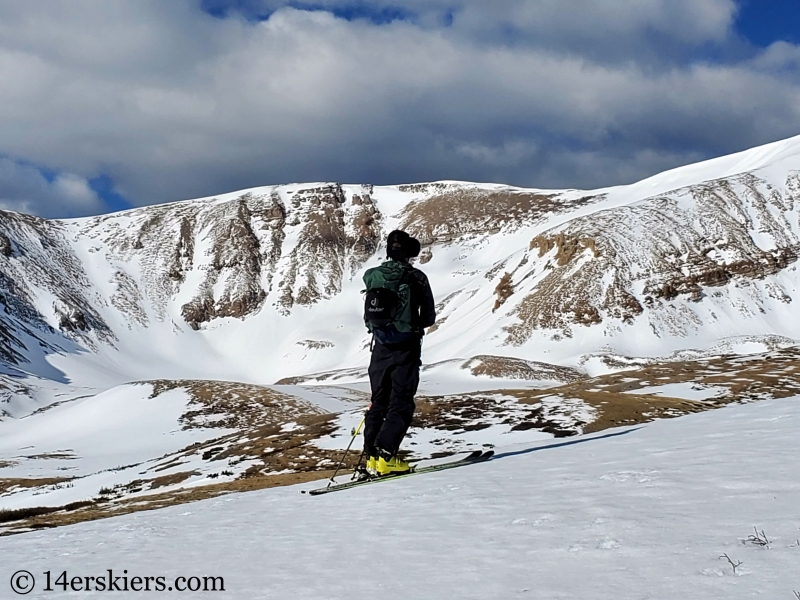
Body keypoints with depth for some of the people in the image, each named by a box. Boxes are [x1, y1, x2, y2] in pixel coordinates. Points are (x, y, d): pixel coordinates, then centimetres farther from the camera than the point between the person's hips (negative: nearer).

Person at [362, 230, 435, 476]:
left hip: (381, 347, 4)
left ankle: (372, 456, 9)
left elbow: (368, 318, 7)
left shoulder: (372, 276, 4)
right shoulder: (417, 278, -6)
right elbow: (429, 317, 0)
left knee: (379, 401, 13)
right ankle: (385, 455, -13)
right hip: (407, 347, -4)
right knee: (401, 403, -1)